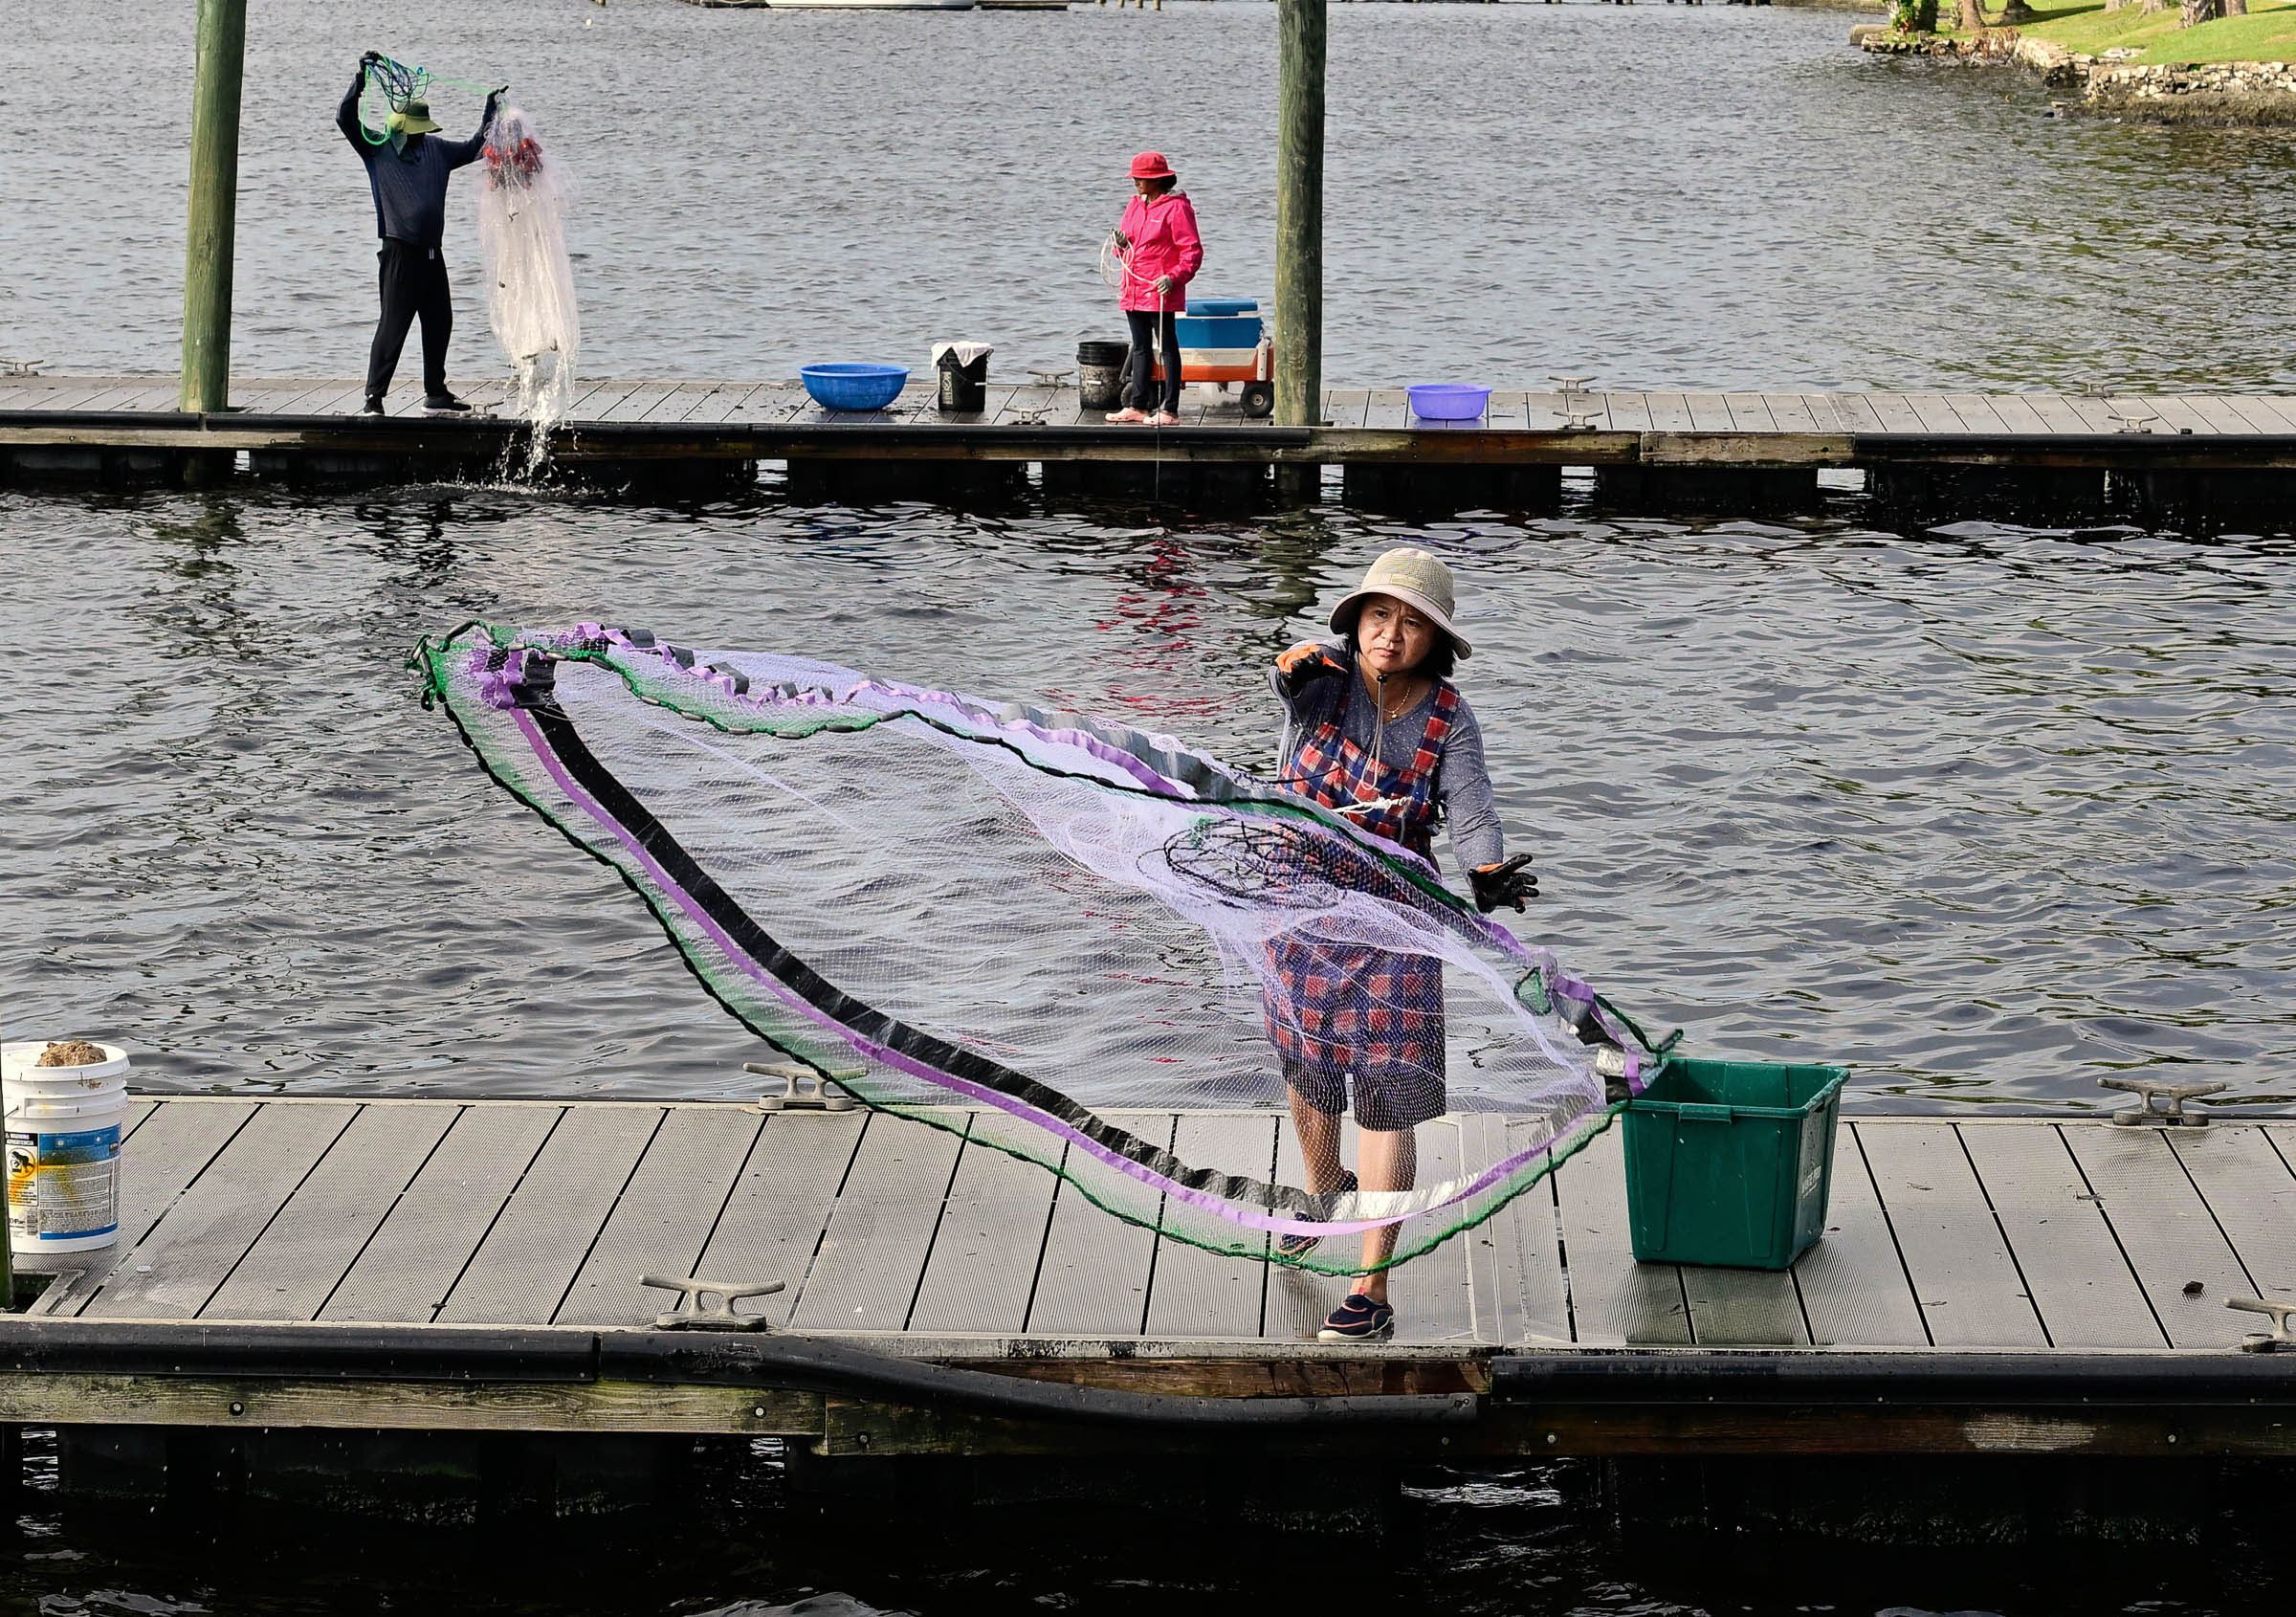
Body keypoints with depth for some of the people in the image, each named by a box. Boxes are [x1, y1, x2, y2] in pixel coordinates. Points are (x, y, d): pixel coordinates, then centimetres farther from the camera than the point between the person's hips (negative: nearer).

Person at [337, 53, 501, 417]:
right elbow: (345, 119, -11)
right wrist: (362, 78, -17)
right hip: (400, 251, -6)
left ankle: (435, 392, 25)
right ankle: (373, 398, -11)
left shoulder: (436, 150, 15)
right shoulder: (376, 148, 0)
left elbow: (474, 148, 27)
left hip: (432, 252, 7)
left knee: (439, 323, 12)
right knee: (393, 325, -11)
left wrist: (490, 111, 21)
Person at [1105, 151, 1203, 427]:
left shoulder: (1176, 207, -10)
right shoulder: (1135, 205, 14)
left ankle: (1169, 410, -1)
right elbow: (1126, 246, 22)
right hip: (1133, 291, 8)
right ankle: (1137, 407, 21)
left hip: (1160, 293, -8)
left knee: (1167, 348, -3)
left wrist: (1174, 277, -25)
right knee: (1140, 349, 15)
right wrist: (1121, 245, -2)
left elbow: (1193, 251, -13)